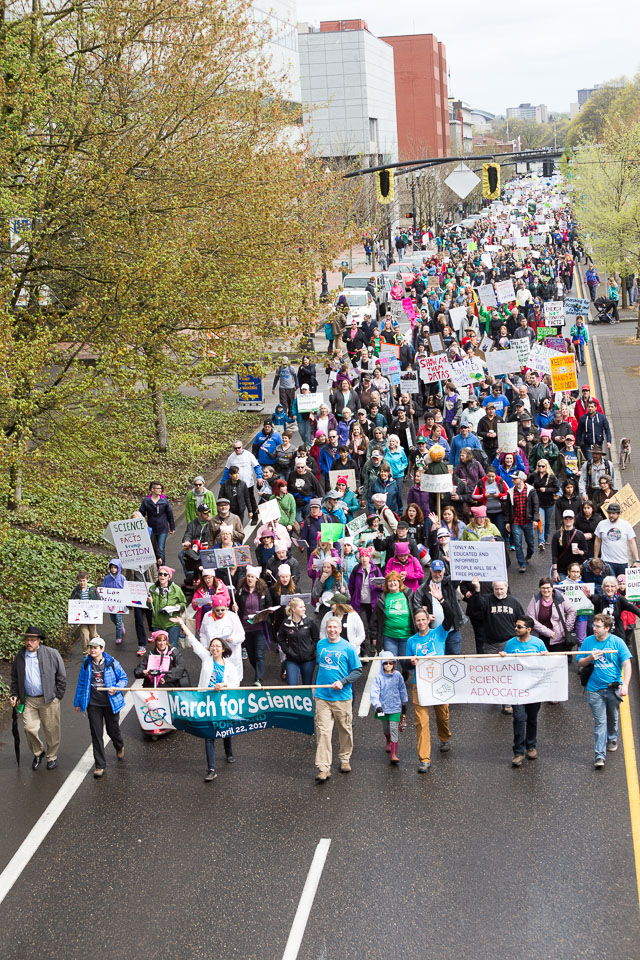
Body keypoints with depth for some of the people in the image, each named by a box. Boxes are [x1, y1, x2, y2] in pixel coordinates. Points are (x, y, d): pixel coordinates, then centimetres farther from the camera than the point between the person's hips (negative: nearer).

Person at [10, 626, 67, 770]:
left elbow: (61, 676, -1)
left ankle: (52, 757, 25)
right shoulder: (20, 656, 4)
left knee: (51, 730, 5)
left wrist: (58, 696, -3)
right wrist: (14, 695, 6)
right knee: (29, 728, -3)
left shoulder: (51, 654, -6)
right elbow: (15, 677, 17)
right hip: (28, 700, 3)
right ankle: (38, 753, 23)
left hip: (49, 700, -2)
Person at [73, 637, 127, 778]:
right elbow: (81, 683, 11)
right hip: (93, 704, 2)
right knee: (96, 734, 1)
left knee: (112, 730, 10)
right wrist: (77, 702, 13)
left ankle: (120, 747, 47)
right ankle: (100, 765, 9)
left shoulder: (112, 663, -5)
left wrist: (117, 688, -16)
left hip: (110, 702, -1)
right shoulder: (86, 664, 2)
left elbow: (123, 678, 5)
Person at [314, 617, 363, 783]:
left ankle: (345, 759, 32)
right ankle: (323, 768, -7)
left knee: (345, 730, 11)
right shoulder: (321, 644, 7)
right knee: (322, 731, -6)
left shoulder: (347, 648, -4)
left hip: (342, 696, -2)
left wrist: (343, 682, -14)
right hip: (322, 696, 2)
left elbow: (358, 670, -1)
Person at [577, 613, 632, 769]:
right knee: (600, 722, -5)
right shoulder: (588, 642, -1)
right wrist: (590, 658, -16)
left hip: (613, 688, 0)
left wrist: (625, 685, -21)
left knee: (613, 718, 20)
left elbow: (627, 664, -10)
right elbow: (580, 663, 6)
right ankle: (600, 755, -6)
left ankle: (612, 739, 48)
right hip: (595, 689, 0)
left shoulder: (617, 642, -7)